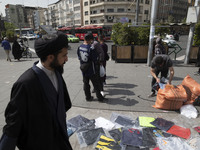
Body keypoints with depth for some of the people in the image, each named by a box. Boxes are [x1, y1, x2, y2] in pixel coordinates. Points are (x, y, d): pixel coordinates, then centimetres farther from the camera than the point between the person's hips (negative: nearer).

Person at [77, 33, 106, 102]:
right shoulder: (91, 48, -22)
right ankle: (100, 98, 19)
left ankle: (88, 97, 27)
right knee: (96, 84, 7)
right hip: (91, 70, -6)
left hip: (83, 70, 6)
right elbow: (95, 59, -17)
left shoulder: (79, 47, -1)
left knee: (86, 84, 16)